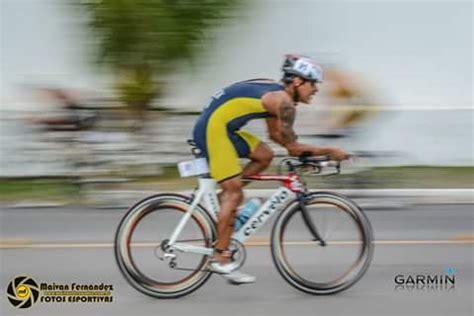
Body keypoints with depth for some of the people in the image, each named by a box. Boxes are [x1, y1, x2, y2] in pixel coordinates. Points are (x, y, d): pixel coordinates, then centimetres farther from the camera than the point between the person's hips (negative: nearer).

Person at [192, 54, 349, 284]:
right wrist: (330, 152, -4)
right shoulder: (284, 101, -13)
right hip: (214, 128, -9)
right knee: (234, 191, -8)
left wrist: (303, 151, 16)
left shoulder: (275, 93, 16)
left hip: (222, 127, 9)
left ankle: (222, 200, 13)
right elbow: (291, 147, -13)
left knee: (264, 156, 14)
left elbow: (275, 135, 25)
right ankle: (221, 259, -5)